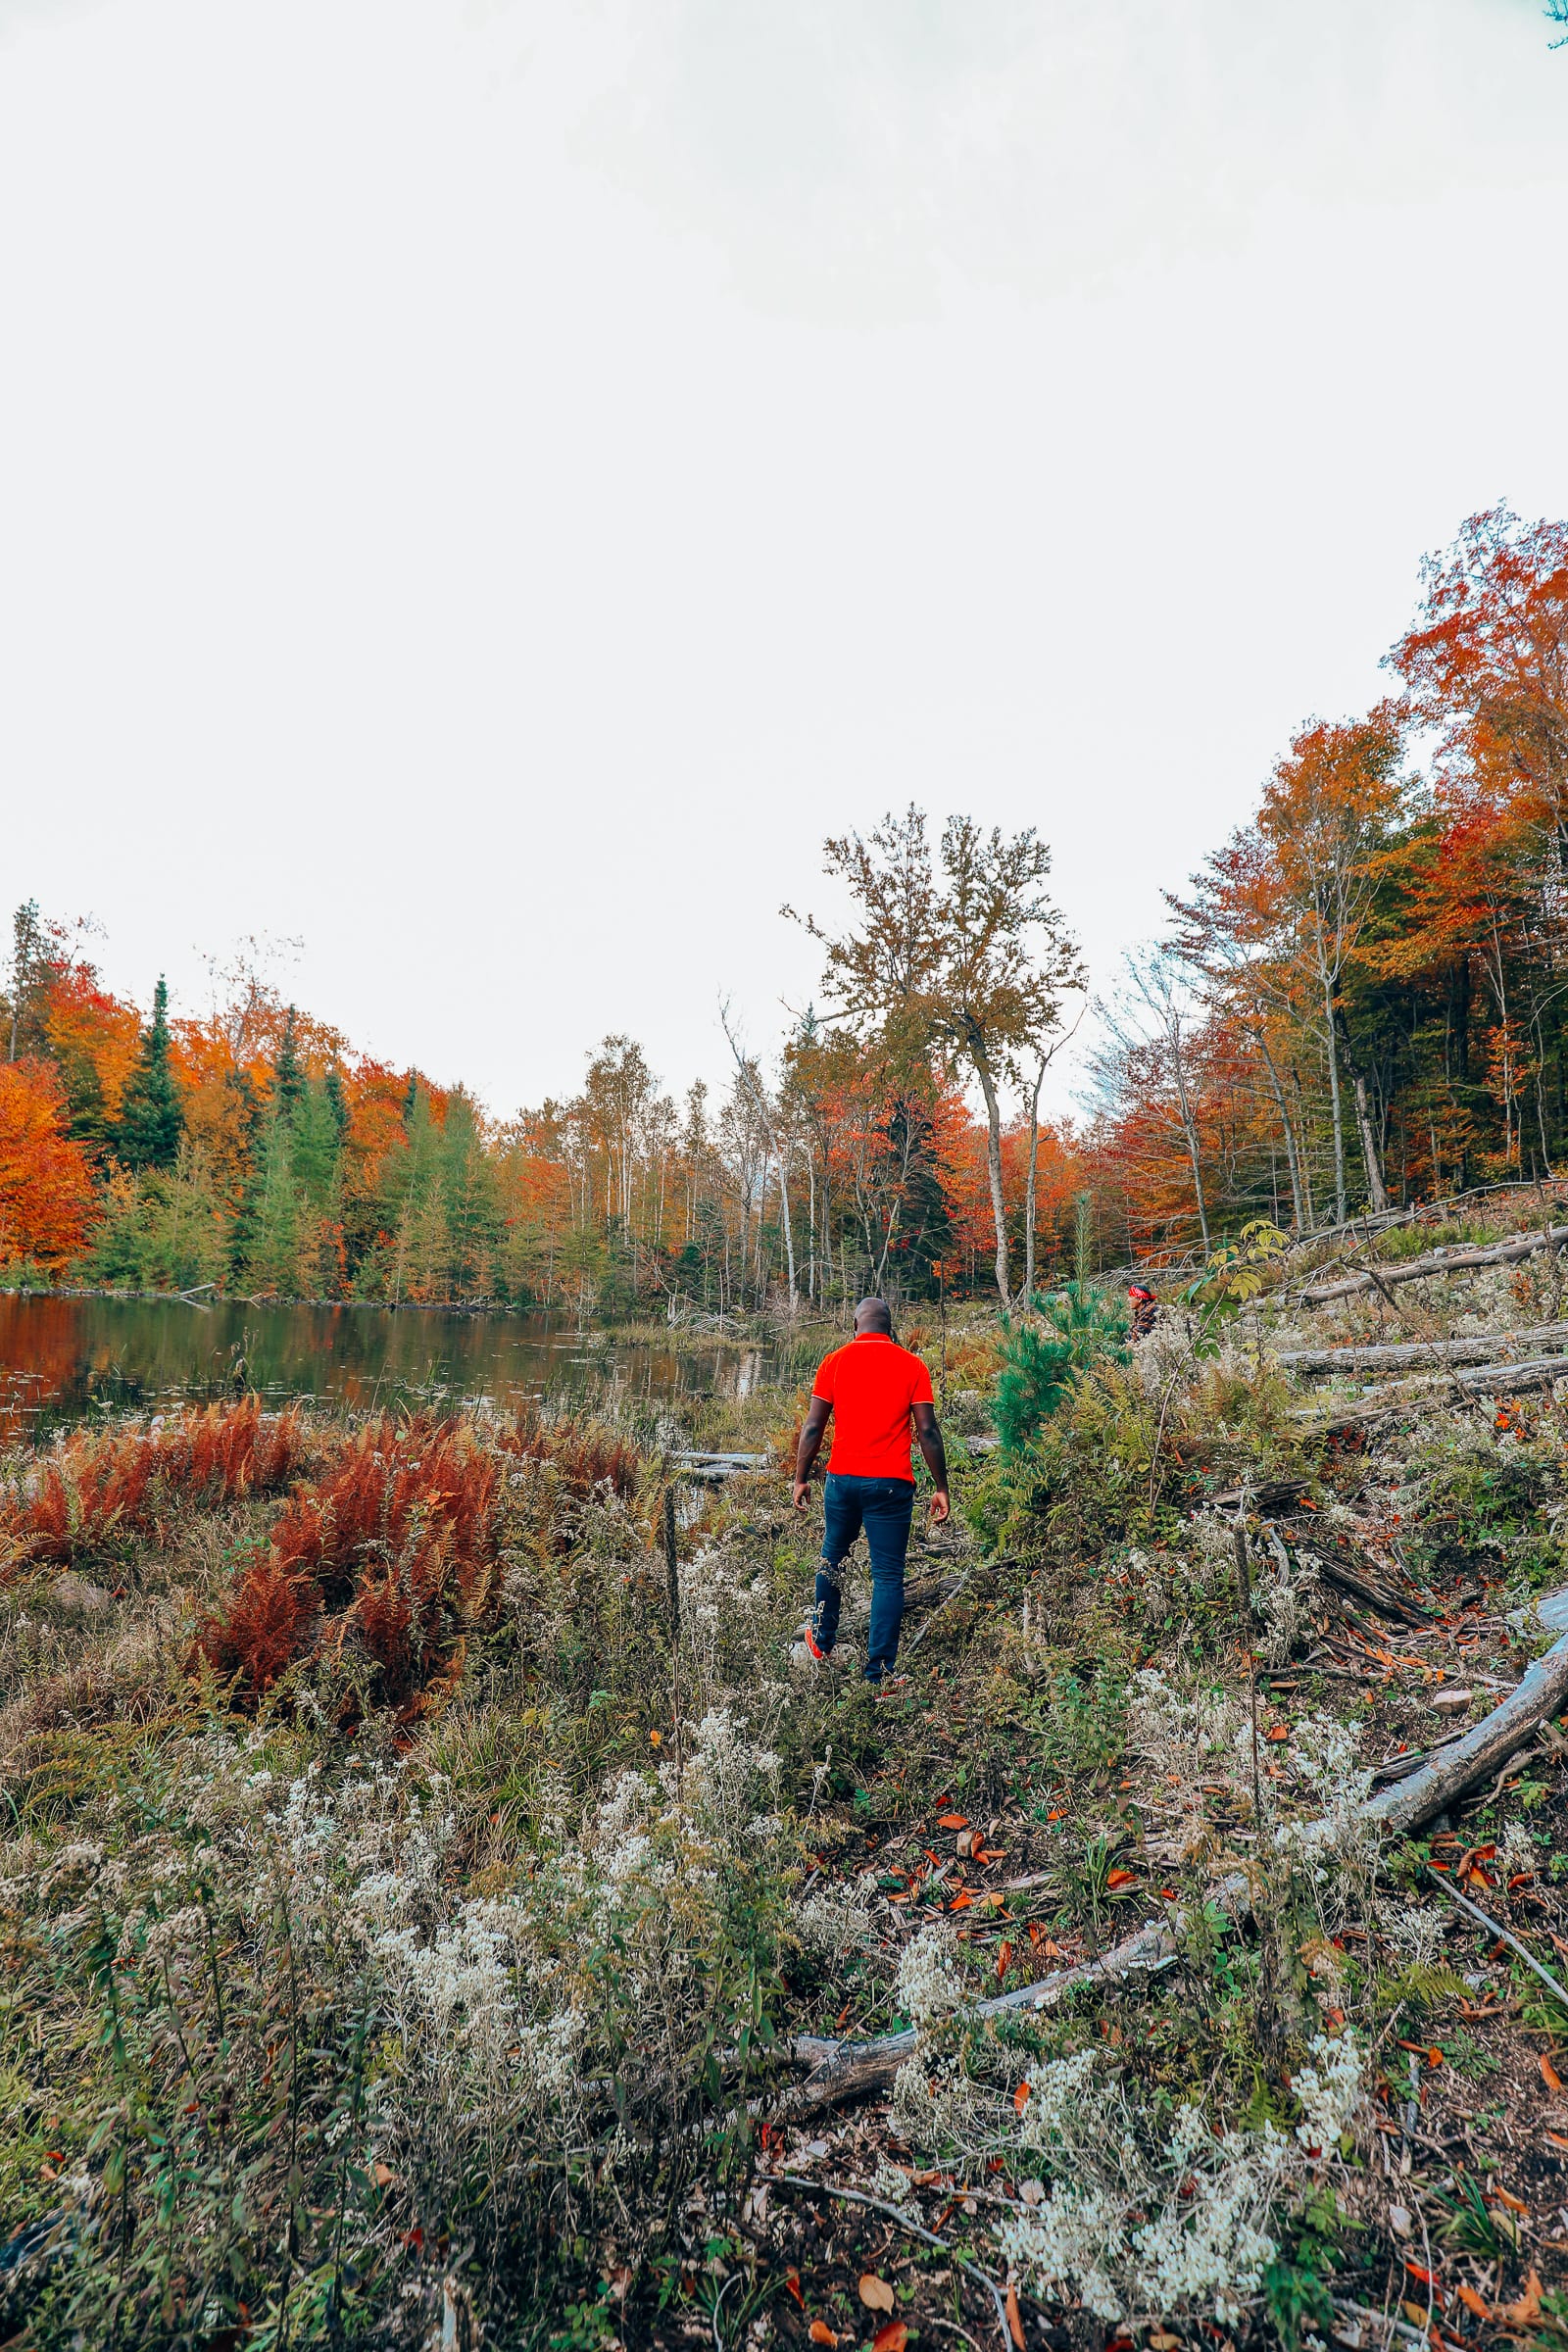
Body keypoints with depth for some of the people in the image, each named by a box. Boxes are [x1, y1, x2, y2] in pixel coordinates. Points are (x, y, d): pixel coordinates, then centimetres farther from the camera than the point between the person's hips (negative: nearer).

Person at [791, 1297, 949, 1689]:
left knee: (832, 1559, 22)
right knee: (888, 1577, 4)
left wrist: (801, 1478, 9)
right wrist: (941, 1487, 3)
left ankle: (821, 1645, 35)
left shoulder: (835, 1362, 1)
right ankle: (879, 1675, 5)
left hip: (842, 1479, 2)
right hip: (890, 1483, -2)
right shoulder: (912, 1365, -1)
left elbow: (813, 1426, 0)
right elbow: (927, 1430, -4)